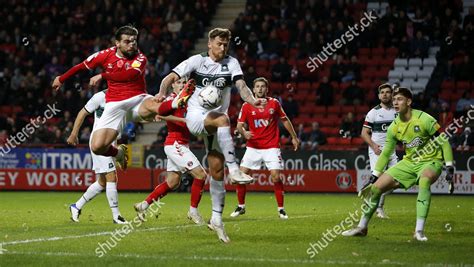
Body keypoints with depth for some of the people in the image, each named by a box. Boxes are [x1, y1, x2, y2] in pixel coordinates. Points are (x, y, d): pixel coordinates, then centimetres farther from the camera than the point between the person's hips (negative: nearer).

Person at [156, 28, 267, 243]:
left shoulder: (231, 63, 4)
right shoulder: (197, 61, -1)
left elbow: (241, 86, -11)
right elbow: (171, 77, -6)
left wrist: (252, 100, -33)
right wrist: (162, 93, -28)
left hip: (216, 124, 3)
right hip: (195, 116, -3)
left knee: (217, 170, -1)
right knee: (223, 119, -36)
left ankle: (216, 218, 8)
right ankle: (234, 169, -41)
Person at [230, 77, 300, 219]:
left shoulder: (274, 103, 0)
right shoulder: (247, 106, -2)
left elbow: (285, 120, 12)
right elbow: (239, 125, -2)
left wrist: (294, 137, 15)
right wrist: (244, 133, -24)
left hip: (271, 147, -1)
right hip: (253, 147, 1)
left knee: (276, 177, -12)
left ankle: (281, 209, 2)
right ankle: (241, 207, 13)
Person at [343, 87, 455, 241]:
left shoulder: (423, 119, -19)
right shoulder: (394, 127, -2)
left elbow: (444, 142, -13)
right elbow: (386, 154, 11)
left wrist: (449, 168, -19)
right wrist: (374, 177, 9)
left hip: (431, 161, -6)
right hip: (409, 162, 6)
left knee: (424, 181, -40)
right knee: (377, 187, -1)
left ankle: (419, 231, -40)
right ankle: (362, 227, 19)